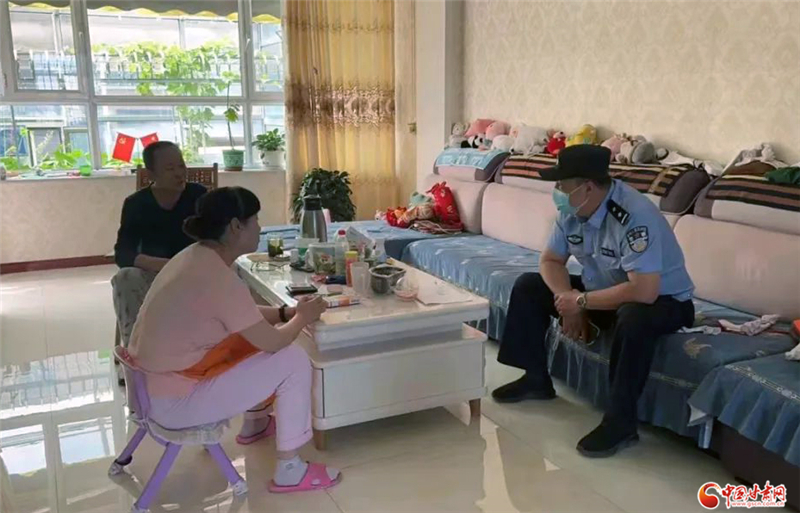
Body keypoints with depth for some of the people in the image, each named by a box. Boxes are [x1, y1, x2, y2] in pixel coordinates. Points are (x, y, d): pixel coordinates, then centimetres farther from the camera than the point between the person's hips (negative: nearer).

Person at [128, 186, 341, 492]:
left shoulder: (195, 257, 3)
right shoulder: (218, 277, -26)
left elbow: (248, 316, 16)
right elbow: (273, 343, -18)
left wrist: (287, 312, 8)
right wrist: (302, 318, 0)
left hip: (154, 383, 10)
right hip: (174, 401, -10)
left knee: (254, 343, 21)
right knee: (294, 362, -8)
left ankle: (255, 424, 40)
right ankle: (289, 470, 4)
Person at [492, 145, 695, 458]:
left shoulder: (634, 216, -34)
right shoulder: (572, 209, -10)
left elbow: (644, 291, -40)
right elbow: (550, 260, 0)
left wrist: (581, 302, -29)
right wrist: (569, 303, -18)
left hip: (664, 300, -8)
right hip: (602, 292, 8)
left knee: (633, 317, -42)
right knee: (528, 286, 1)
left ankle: (621, 421, -26)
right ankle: (536, 379, 12)